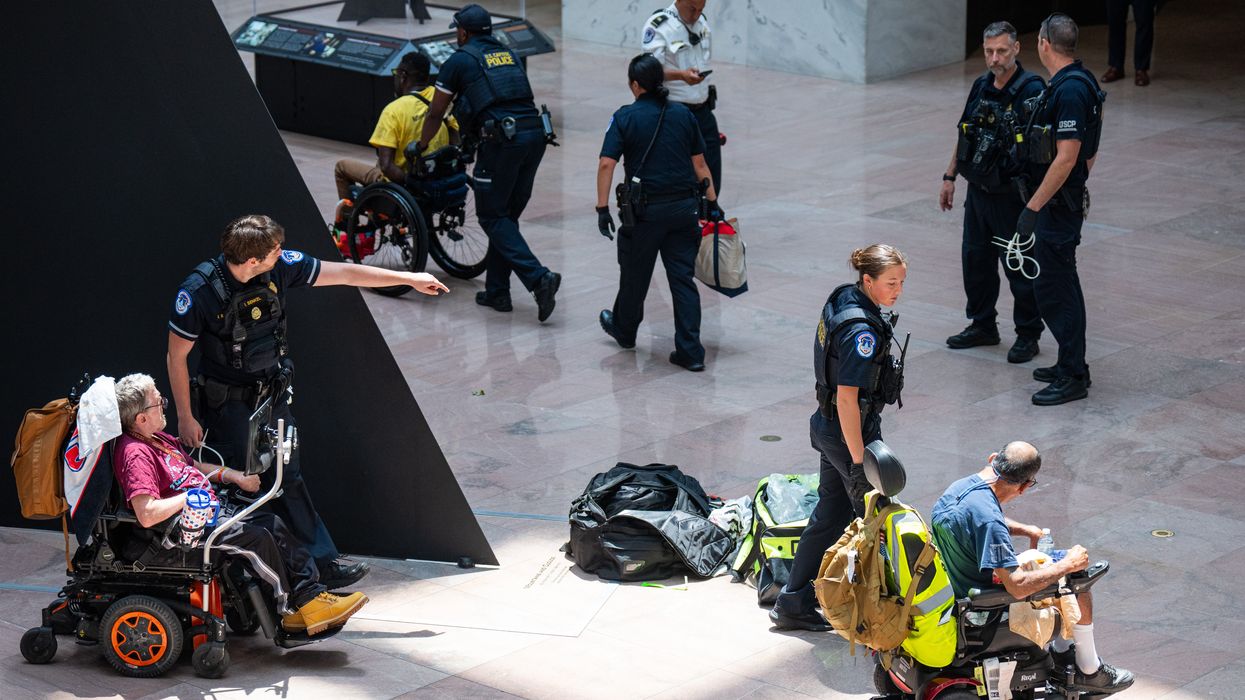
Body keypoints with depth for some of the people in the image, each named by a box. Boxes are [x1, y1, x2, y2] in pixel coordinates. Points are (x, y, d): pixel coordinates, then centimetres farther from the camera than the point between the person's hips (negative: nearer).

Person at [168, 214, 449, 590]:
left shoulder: (280, 268, -10)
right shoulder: (198, 291, -23)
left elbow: (344, 273, -2)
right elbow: (176, 356, -13)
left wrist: (409, 278, 2)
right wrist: (185, 418, -10)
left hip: (271, 394, 5)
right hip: (226, 401, -5)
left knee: (288, 479, 8)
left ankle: (322, 564, 12)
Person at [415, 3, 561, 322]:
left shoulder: (459, 60, 7)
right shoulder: (508, 55, 24)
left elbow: (435, 113, 14)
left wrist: (421, 147, 31)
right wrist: (469, 136, 49)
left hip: (501, 140, -6)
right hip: (534, 134, 6)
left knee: (493, 217, 3)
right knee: (506, 215, 16)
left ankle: (538, 278, -14)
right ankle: (497, 291, 20)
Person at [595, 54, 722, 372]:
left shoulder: (625, 117, -7)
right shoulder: (683, 114, 5)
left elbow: (607, 163, -14)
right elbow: (700, 164, 8)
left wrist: (602, 208, -11)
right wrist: (713, 203, 13)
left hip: (645, 211, -3)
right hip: (684, 208, 3)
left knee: (634, 274, 17)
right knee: (682, 278, 5)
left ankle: (624, 330, 40)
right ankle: (690, 352, 1)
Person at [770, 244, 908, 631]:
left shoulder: (842, 297, 2)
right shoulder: (862, 330, -27)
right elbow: (847, 399, -28)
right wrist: (858, 461, -26)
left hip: (826, 425, 9)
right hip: (850, 434, -9)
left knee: (830, 514, 17)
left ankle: (793, 605, 21)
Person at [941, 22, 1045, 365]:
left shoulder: (1031, 90, -17)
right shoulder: (981, 86, 6)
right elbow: (965, 134, 17)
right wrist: (950, 176, 16)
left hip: (1011, 194, -7)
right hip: (978, 191, 7)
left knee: (1020, 266, 2)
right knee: (975, 259, 15)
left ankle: (1028, 335, 15)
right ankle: (983, 325, 30)